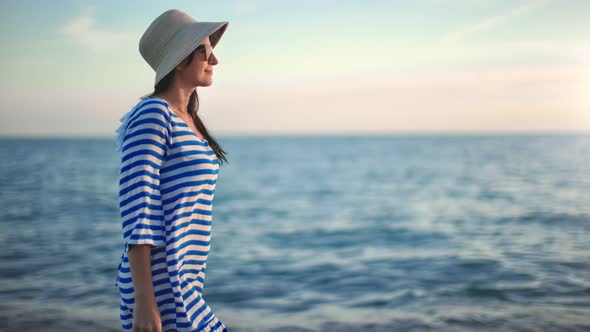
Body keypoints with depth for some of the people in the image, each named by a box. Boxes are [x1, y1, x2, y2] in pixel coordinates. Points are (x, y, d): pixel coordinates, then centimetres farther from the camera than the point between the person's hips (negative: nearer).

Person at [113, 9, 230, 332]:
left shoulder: (185, 121, 15)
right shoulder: (152, 115, -14)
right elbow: (136, 206, -19)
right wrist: (144, 301, -22)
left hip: (182, 279, 9)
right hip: (160, 282, -9)